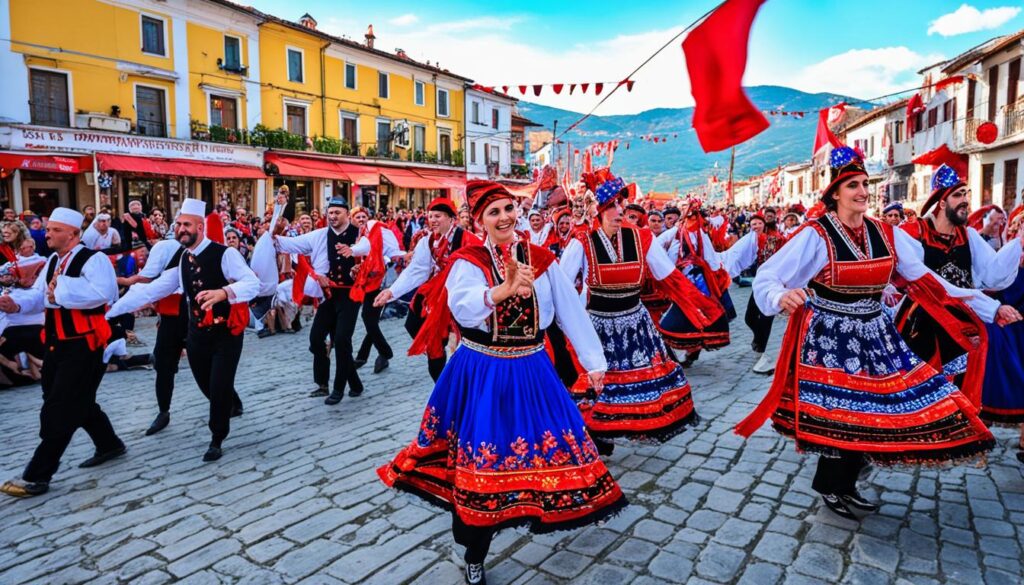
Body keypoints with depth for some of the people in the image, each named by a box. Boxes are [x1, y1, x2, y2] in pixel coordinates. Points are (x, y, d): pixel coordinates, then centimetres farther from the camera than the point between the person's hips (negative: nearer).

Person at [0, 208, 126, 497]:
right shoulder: (52, 262, 14)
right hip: (56, 343, 9)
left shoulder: (93, 259, -13)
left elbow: (102, 293, -30)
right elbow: (39, 294, 8)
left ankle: (37, 476, 3)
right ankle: (109, 444, 37)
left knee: (59, 410, -5)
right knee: (78, 403, 19)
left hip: (82, 346, -9)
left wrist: (62, 290, -25)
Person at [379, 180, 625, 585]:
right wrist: (504, 289, -44)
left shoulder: (543, 260, 2)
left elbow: (572, 312, 3)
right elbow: (462, 307, -27)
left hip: (531, 372, 3)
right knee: (481, 459, 5)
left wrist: (593, 361, 1)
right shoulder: (467, 261, -7)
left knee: (544, 449, 10)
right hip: (481, 374, -2)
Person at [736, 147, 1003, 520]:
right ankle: (829, 487, 22)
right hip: (830, 337, -6)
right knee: (841, 416, -3)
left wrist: (959, 295, 11)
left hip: (874, 335, 6)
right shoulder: (815, 235, -14)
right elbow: (767, 277, -19)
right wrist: (781, 297, -39)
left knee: (873, 411, 9)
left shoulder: (886, 233, 3)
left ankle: (845, 485, 30)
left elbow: (918, 273, 15)